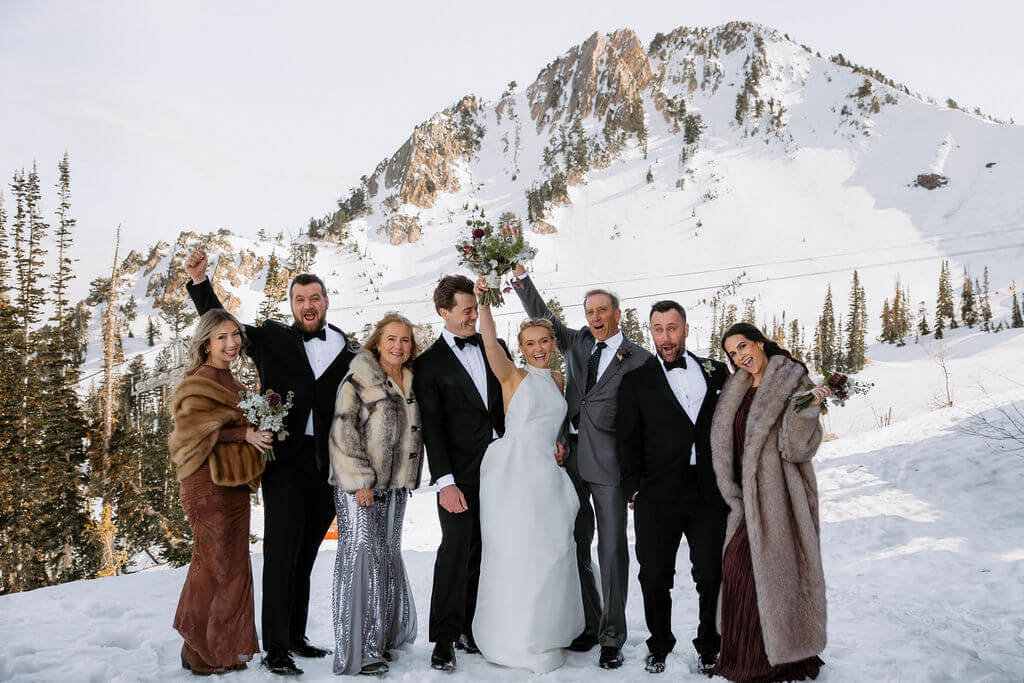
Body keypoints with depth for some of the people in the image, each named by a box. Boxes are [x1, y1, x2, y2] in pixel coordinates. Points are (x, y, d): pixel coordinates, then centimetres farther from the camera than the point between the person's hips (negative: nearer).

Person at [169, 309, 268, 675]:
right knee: (214, 566, -4)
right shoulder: (200, 382, -11)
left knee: (233, 565, 13)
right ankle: (198, 652, 10)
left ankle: (224, 650, 23)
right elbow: (194, 429, -19)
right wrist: (245, 433, -20)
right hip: (208, 484, -9)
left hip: (233, 485, 9)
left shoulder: (232, 382, 18)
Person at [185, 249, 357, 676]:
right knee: (281, 555, -1)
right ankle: (276, 647, 9)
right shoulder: (271, 338, 6)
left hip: (327, 467, 3)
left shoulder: (347, 351, 9)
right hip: (285, 461, -3)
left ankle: (296, 636, 27)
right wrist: (200, 281, 1)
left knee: (305, 556, 15)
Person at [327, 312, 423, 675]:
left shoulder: (411, 383, 12)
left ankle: (383, 637, 27)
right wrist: (360, 481, -16)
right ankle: (358, 652, -1)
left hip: (395, 486, 7)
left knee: (389, 557, 13)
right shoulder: (359, 380, -8)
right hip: (359, 487, -6)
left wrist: (408, 481, 15)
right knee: (360, 557, -7)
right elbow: (343, 432, -13)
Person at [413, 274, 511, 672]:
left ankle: (470, 630, 18)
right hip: (460, 475, -4)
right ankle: (444, 639, 6)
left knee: (482, 553, 8)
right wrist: (445, 482, -13)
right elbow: (432, 429, -6)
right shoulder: (429, 364, -2)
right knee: (456, 549, -5)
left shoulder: (496, 348, 11)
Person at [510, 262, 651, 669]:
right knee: (576, 547, 11)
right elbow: (542, 315, 14)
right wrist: (520, 275, 2)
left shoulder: (638, 359, 0)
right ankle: (588, 624, 26)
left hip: (609, 465, -4)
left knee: (612, 550, 0)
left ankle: (612, 638, 12)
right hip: (570, 459, 4)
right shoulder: (576, 343, 13)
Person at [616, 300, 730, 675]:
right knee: (654, 578, 6)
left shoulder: (716, 371, 9)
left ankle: (709, 647, 26)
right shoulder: (636, 380, 5)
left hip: (709, 494, 1)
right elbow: (627, 440, 4)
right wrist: (635, 489, -2)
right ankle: (659, 646, 28)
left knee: (712, 576, 5)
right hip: (657, 499, -1)